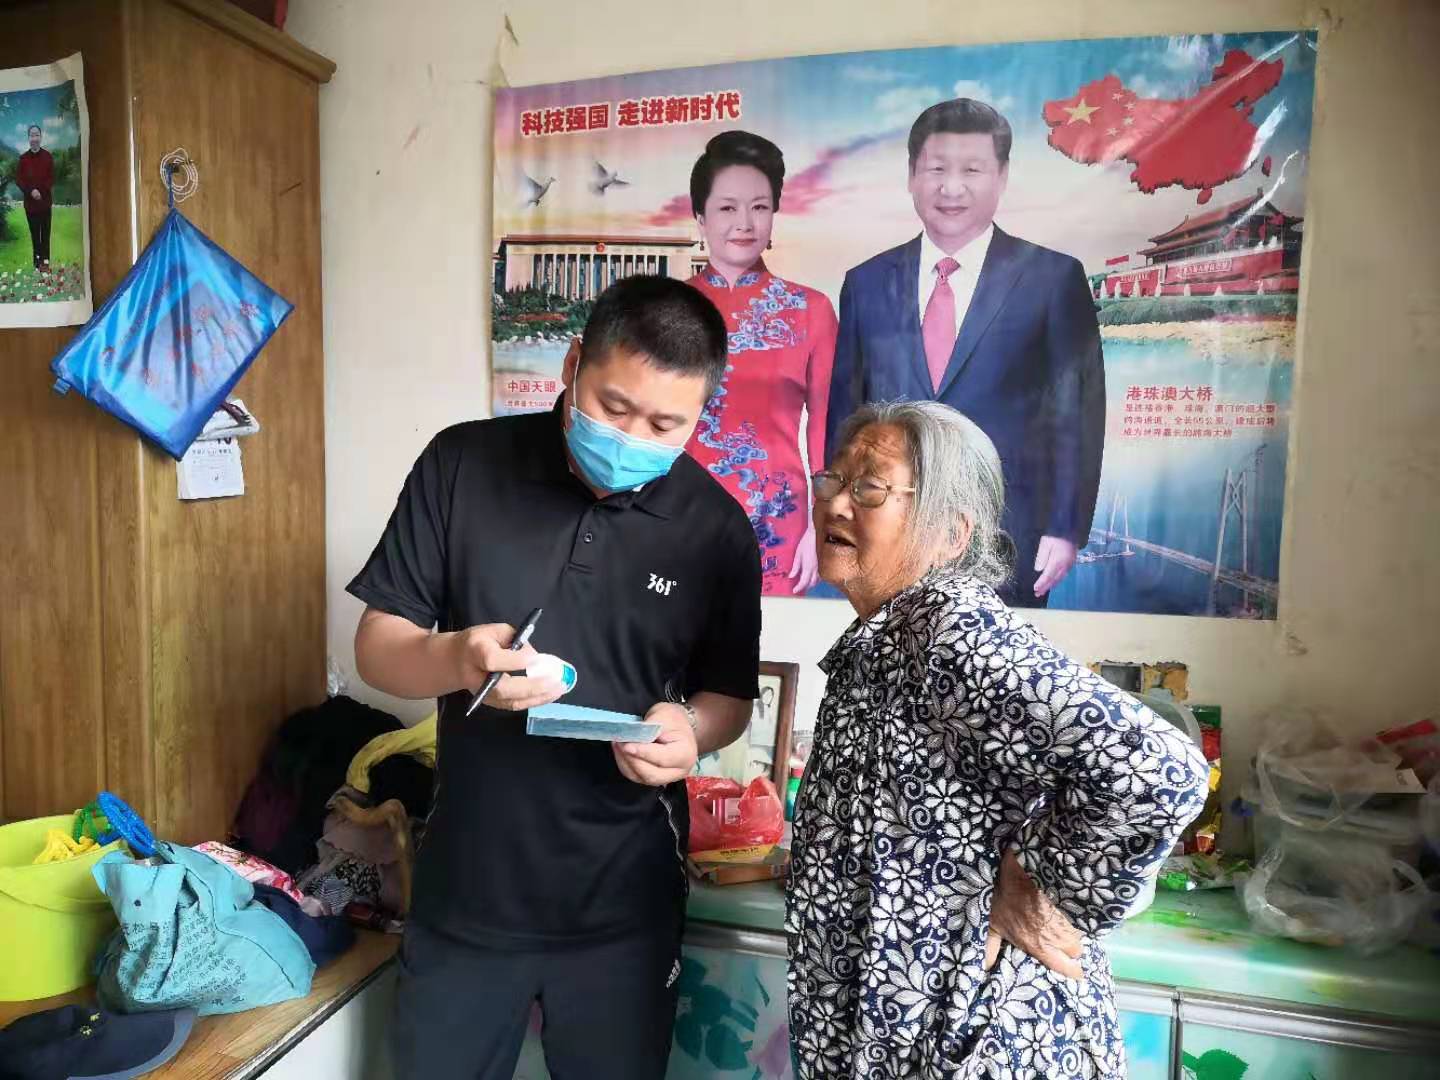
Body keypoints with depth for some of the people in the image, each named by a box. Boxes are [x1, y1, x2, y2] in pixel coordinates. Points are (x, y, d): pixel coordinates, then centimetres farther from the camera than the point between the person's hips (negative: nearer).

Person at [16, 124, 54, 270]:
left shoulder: (48, 156, -1)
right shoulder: (23, 158, 1)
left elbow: (52, 179, -2)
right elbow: (18, 180, 1)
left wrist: (40, 191, -15)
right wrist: (31, 191, -16)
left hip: (45, 201, -1)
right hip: (30, 202, 1)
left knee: (45, 232, 1)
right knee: (34, 232, 5)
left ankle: (45, 261, 5)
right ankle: (37, 261, 11)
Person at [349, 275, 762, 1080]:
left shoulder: (718, 529, -8)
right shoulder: (463, 466, -9)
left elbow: (730, 695, 3)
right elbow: (377, 648, -5)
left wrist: (692, 730, -20)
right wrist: (454, 659, -27)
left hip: (623, 903, 0)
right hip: (464, 891, 1)